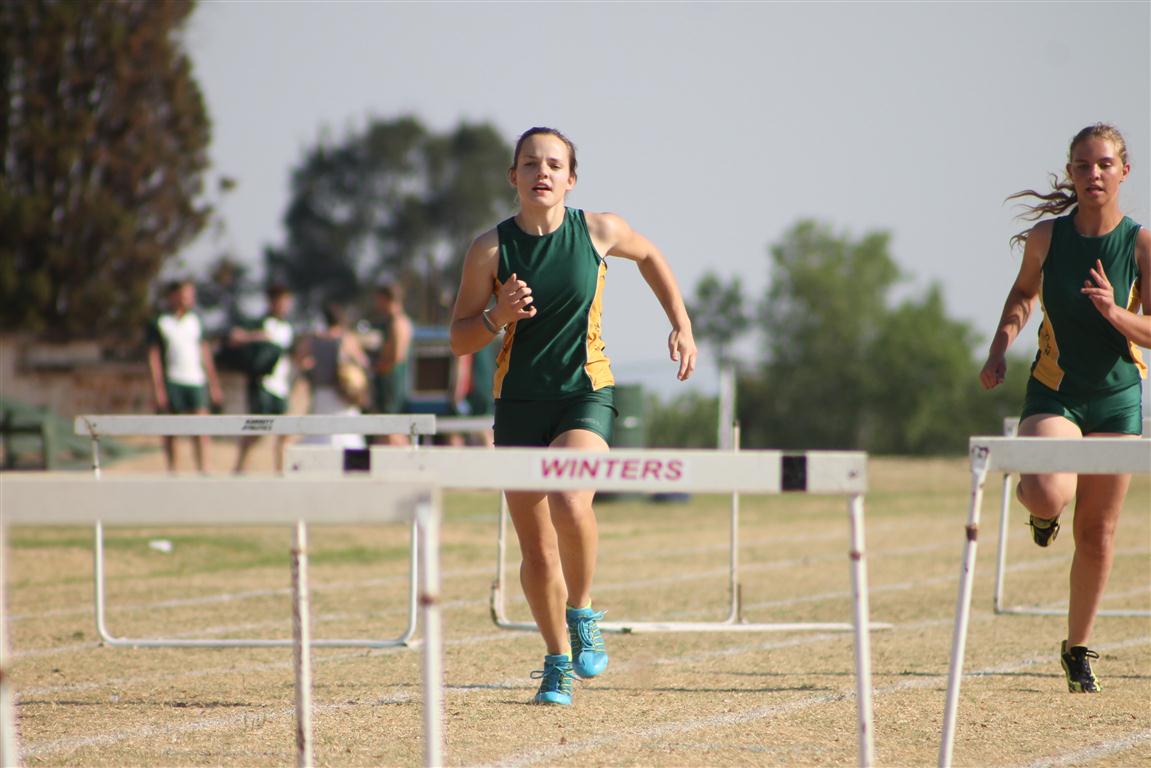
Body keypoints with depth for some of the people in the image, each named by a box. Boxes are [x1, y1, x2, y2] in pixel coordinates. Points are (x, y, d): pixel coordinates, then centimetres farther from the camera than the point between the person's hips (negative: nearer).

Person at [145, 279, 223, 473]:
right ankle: (171, 470, 10)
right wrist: (158, 389, -10)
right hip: (171, 381, -3)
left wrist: (214, 384, 15)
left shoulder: (196, 321, 13)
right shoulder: (159, 323, 1)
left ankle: (203, 470, -14)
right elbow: (153, 357, -2)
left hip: (196, 379, 3)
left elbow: (205, 354, 18)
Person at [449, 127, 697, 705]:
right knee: (536, 551, 2)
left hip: (586, 395, -1)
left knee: (570, 503, -29)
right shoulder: (491, 249, -4)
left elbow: (650, 256, 20)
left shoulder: (598, 231, -2)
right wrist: (499, 316, -18)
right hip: (518, 402, 1)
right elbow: (459, 339, 1)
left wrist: (681, 327, 15)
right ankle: (559, 661, 23)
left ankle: (582, 614, -4)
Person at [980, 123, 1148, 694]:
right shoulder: (1046, 237, -4)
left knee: (1096, 535, 5)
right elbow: (1024, 293, 17)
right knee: (1047, 494, -28)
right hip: (1053, 393, 0)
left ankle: (1078, 647, 25)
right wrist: (1000, 346, 2)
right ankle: (1041, 511, 12)